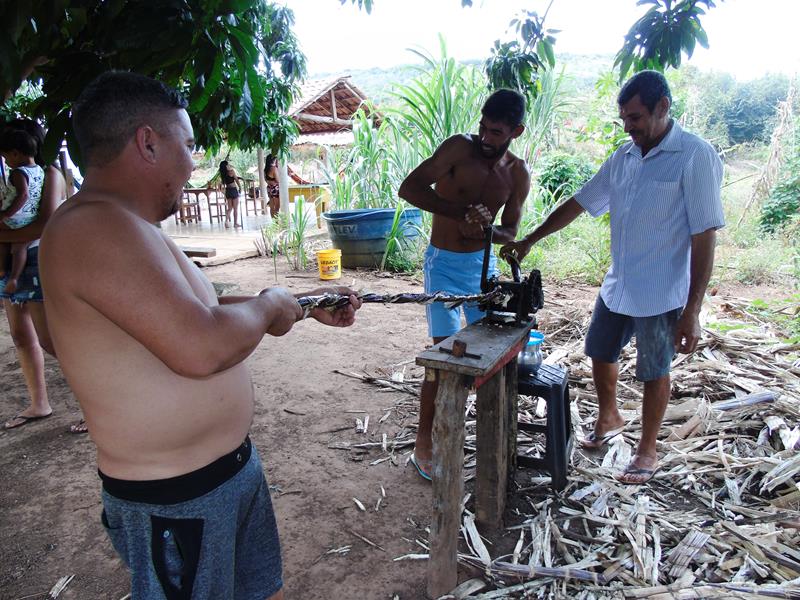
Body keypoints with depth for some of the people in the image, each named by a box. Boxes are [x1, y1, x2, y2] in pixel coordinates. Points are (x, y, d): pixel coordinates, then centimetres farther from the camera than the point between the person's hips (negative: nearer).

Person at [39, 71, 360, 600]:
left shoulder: (121, 227, 9)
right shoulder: (97, 226, -25)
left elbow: (200, 313, 17)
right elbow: (201, 349, -35)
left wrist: (306, 307, 18)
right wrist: (268, 305, -15)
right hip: (175, 501, -9)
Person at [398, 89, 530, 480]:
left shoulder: (518, 174, 0)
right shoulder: (460, 147, -14)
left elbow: (510, 233, 2)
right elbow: (408, 189, -21)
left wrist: (486, 228, -21)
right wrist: (461, 213, -30)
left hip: (483, 263, 5)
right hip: (444, 264, -5)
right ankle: (423, 444, 5)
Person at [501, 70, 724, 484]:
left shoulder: (695, 156, -15)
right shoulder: (624, 157, 5)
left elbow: (704, 238, -17)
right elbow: (579, 204, 12)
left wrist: (691, 311, -20)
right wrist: (528, 241, 7)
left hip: (661, 294, -6)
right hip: (617, 285, 7)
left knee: (653, 372, 9)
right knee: (600, 353, 19)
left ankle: (647, 451, 31)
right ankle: (609, 418, 47)